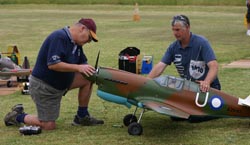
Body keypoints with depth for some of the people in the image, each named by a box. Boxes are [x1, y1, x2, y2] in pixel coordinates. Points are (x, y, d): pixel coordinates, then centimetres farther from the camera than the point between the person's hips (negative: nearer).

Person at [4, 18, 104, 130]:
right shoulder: (59, 37, -23)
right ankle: (17, 116, 16)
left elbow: (83, 63, 11)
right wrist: (78, 67, -31)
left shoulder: (76, 43, 6)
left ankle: (82, 117, 6)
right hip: (43, 86, -9)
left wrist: (89, 69, -13)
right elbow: (53, 64, -31)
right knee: (49, 126, -6)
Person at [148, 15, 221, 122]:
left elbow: (214, 66, -28)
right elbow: (160, 67, -8)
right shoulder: (173, 47, -1)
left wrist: (206, 83, -47)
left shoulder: (201, 43, -18)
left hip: (207, 87, -6)